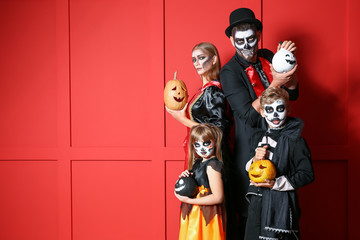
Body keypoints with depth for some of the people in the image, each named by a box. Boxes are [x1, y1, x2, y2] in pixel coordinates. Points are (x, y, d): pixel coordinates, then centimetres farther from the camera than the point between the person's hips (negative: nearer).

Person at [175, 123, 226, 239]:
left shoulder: (212, 165, -17)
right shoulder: (198, 163, 9)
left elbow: (218, 197, -23)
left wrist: (189, 200, -20)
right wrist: (185, 178, -5)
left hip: (205, 215, -8)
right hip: (193, 215, 8)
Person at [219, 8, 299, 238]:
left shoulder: (267, 57, 5)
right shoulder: (230, 72, -12)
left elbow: (292, 93, 5)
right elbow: (250, 116, -19)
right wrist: (275, 83, -24)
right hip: (251, 147, -5)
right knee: (249, 213, 4)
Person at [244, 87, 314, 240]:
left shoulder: (294, 141, -8)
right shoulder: (257, 138, 11)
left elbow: (307, 174, -10)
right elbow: (248, 169, 20)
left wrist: (276, 184, -17)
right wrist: (254, 160, -3)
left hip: (281, 204, -5)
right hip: (257, 202, 6)